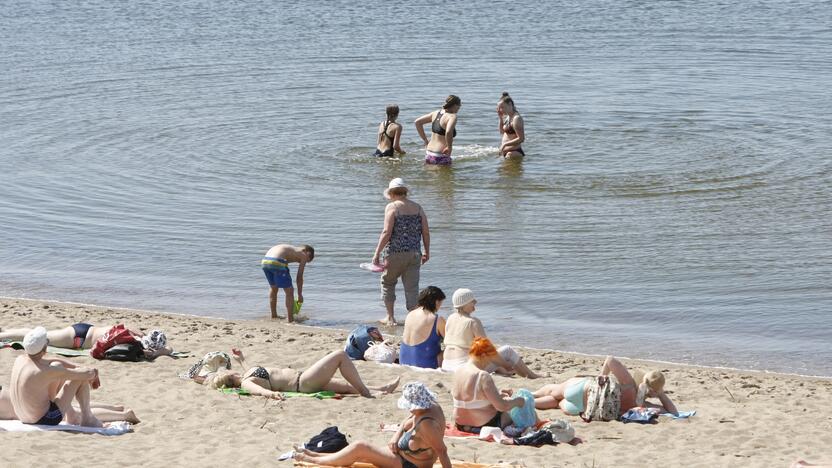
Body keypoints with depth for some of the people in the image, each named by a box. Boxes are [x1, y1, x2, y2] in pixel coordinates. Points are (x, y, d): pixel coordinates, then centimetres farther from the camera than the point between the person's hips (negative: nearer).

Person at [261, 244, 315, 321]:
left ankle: (273, 316, 40)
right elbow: (299, 277, 11)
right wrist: (300, 294, 21)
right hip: (277, 263, -7)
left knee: (273, 287, 30)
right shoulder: (303, 255, 15)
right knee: (289, 291, 9)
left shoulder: (289, 249, 35)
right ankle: (290, 319, 10)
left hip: (265, 261, 7)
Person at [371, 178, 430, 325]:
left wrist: (377, 253, -12)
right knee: (412, 287, 6)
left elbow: (387, 232, -15)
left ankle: (390, 317, 17)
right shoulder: (417, 207, 8)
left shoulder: (392, 207, -7)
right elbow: (426, 232, 6)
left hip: (395, 253, -4)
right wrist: (427, 252, 17)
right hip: (414, 253, 4)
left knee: (387, 283, 15)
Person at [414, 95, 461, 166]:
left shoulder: (436, 113, 9)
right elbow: (448, 132, -34)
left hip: (428, 155, 8)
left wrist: (425, 140, 17)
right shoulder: (452, 116, -14)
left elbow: (417, 122, 15)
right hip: (441, 157, -8)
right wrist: (449, 147, -18)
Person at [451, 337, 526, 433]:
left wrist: (498, 394, 16)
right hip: (484, 425, -8)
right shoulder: (483, 376, -24)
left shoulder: (458, 372, 1)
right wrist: (517, 401, -4)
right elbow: (502, 406, -23)